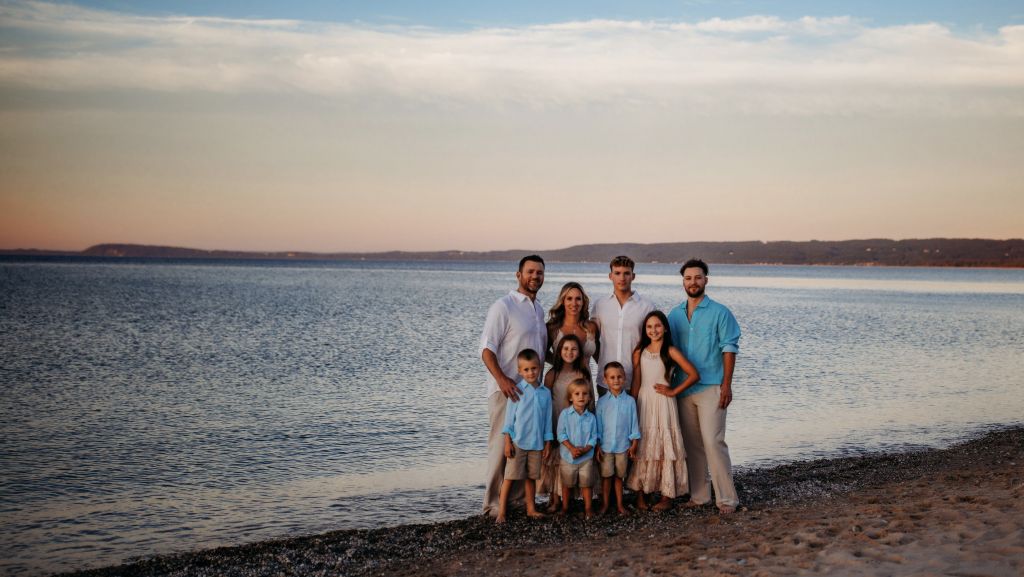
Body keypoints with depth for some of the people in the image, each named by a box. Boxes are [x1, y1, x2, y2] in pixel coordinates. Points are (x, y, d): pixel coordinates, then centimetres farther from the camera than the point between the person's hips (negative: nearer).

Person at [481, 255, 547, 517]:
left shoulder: (539, 309, 16)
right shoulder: (503, 306, -7)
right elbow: (487, 348, -14)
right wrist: (502, 379, -27)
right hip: (507, 389, -7)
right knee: (502, 445, -5)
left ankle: (518, 497, 18)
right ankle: (494, 502, 3)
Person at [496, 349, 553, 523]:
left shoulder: (545, 393, 5)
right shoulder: (517, 390, -5)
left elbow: (547, 420, 10)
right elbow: (509, 417, -4)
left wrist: (547, 443, 9)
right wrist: (507, 441, -8)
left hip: (537, 443, 4)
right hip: (517, 442, -3)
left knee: (531, 477, 14)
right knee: (510, 476, -2)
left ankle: (531, 509, 24)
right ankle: (502, 511, 1)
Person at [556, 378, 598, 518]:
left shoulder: (591, 417, -2)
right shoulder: (565, 414, -6)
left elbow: (594, 437, -1)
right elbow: (561, 434, -8)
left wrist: (584, 449, -16)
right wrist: (572, 448, -18)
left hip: (586, 457, 1)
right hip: (568, 456, -1)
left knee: (587, 484, 7)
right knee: (567, 484, 12)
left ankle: (588, 508, 18)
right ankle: (565, 508, 24)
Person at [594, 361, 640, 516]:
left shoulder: (630, 401, -3)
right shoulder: (602, 401, -2)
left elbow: (634, 423, 2)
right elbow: (598, 424, 1)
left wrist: (634, 445, 1)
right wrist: (597, 446, -1)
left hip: (623, 446, 0)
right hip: (606, 446, 0)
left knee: (619, 476, 11)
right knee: (606, 475, 8)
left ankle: (619, 503, 22)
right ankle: (605, 503, 20)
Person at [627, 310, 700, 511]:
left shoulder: (670, 352, -3)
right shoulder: (639, 353, 6)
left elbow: (693, 375, -6)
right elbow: (636, 383, 6)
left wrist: (673, 391, -6)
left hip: (663, 404, -3)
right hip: (643, 403, 3)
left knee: (664, 447, 0)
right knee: (642, 448, 4)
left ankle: (667, 496, 7)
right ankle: (640, 494, 10)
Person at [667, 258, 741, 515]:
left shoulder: (719, 312, -1)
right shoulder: (674, 315, 12)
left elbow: (729, 349, -5)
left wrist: (726, 385, -12)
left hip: (710, 388, -5)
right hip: (683, 388, 5)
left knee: (713, 441, -11)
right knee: (691, 444, 8)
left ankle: (727, 498, -5)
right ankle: (698, 495, 17)